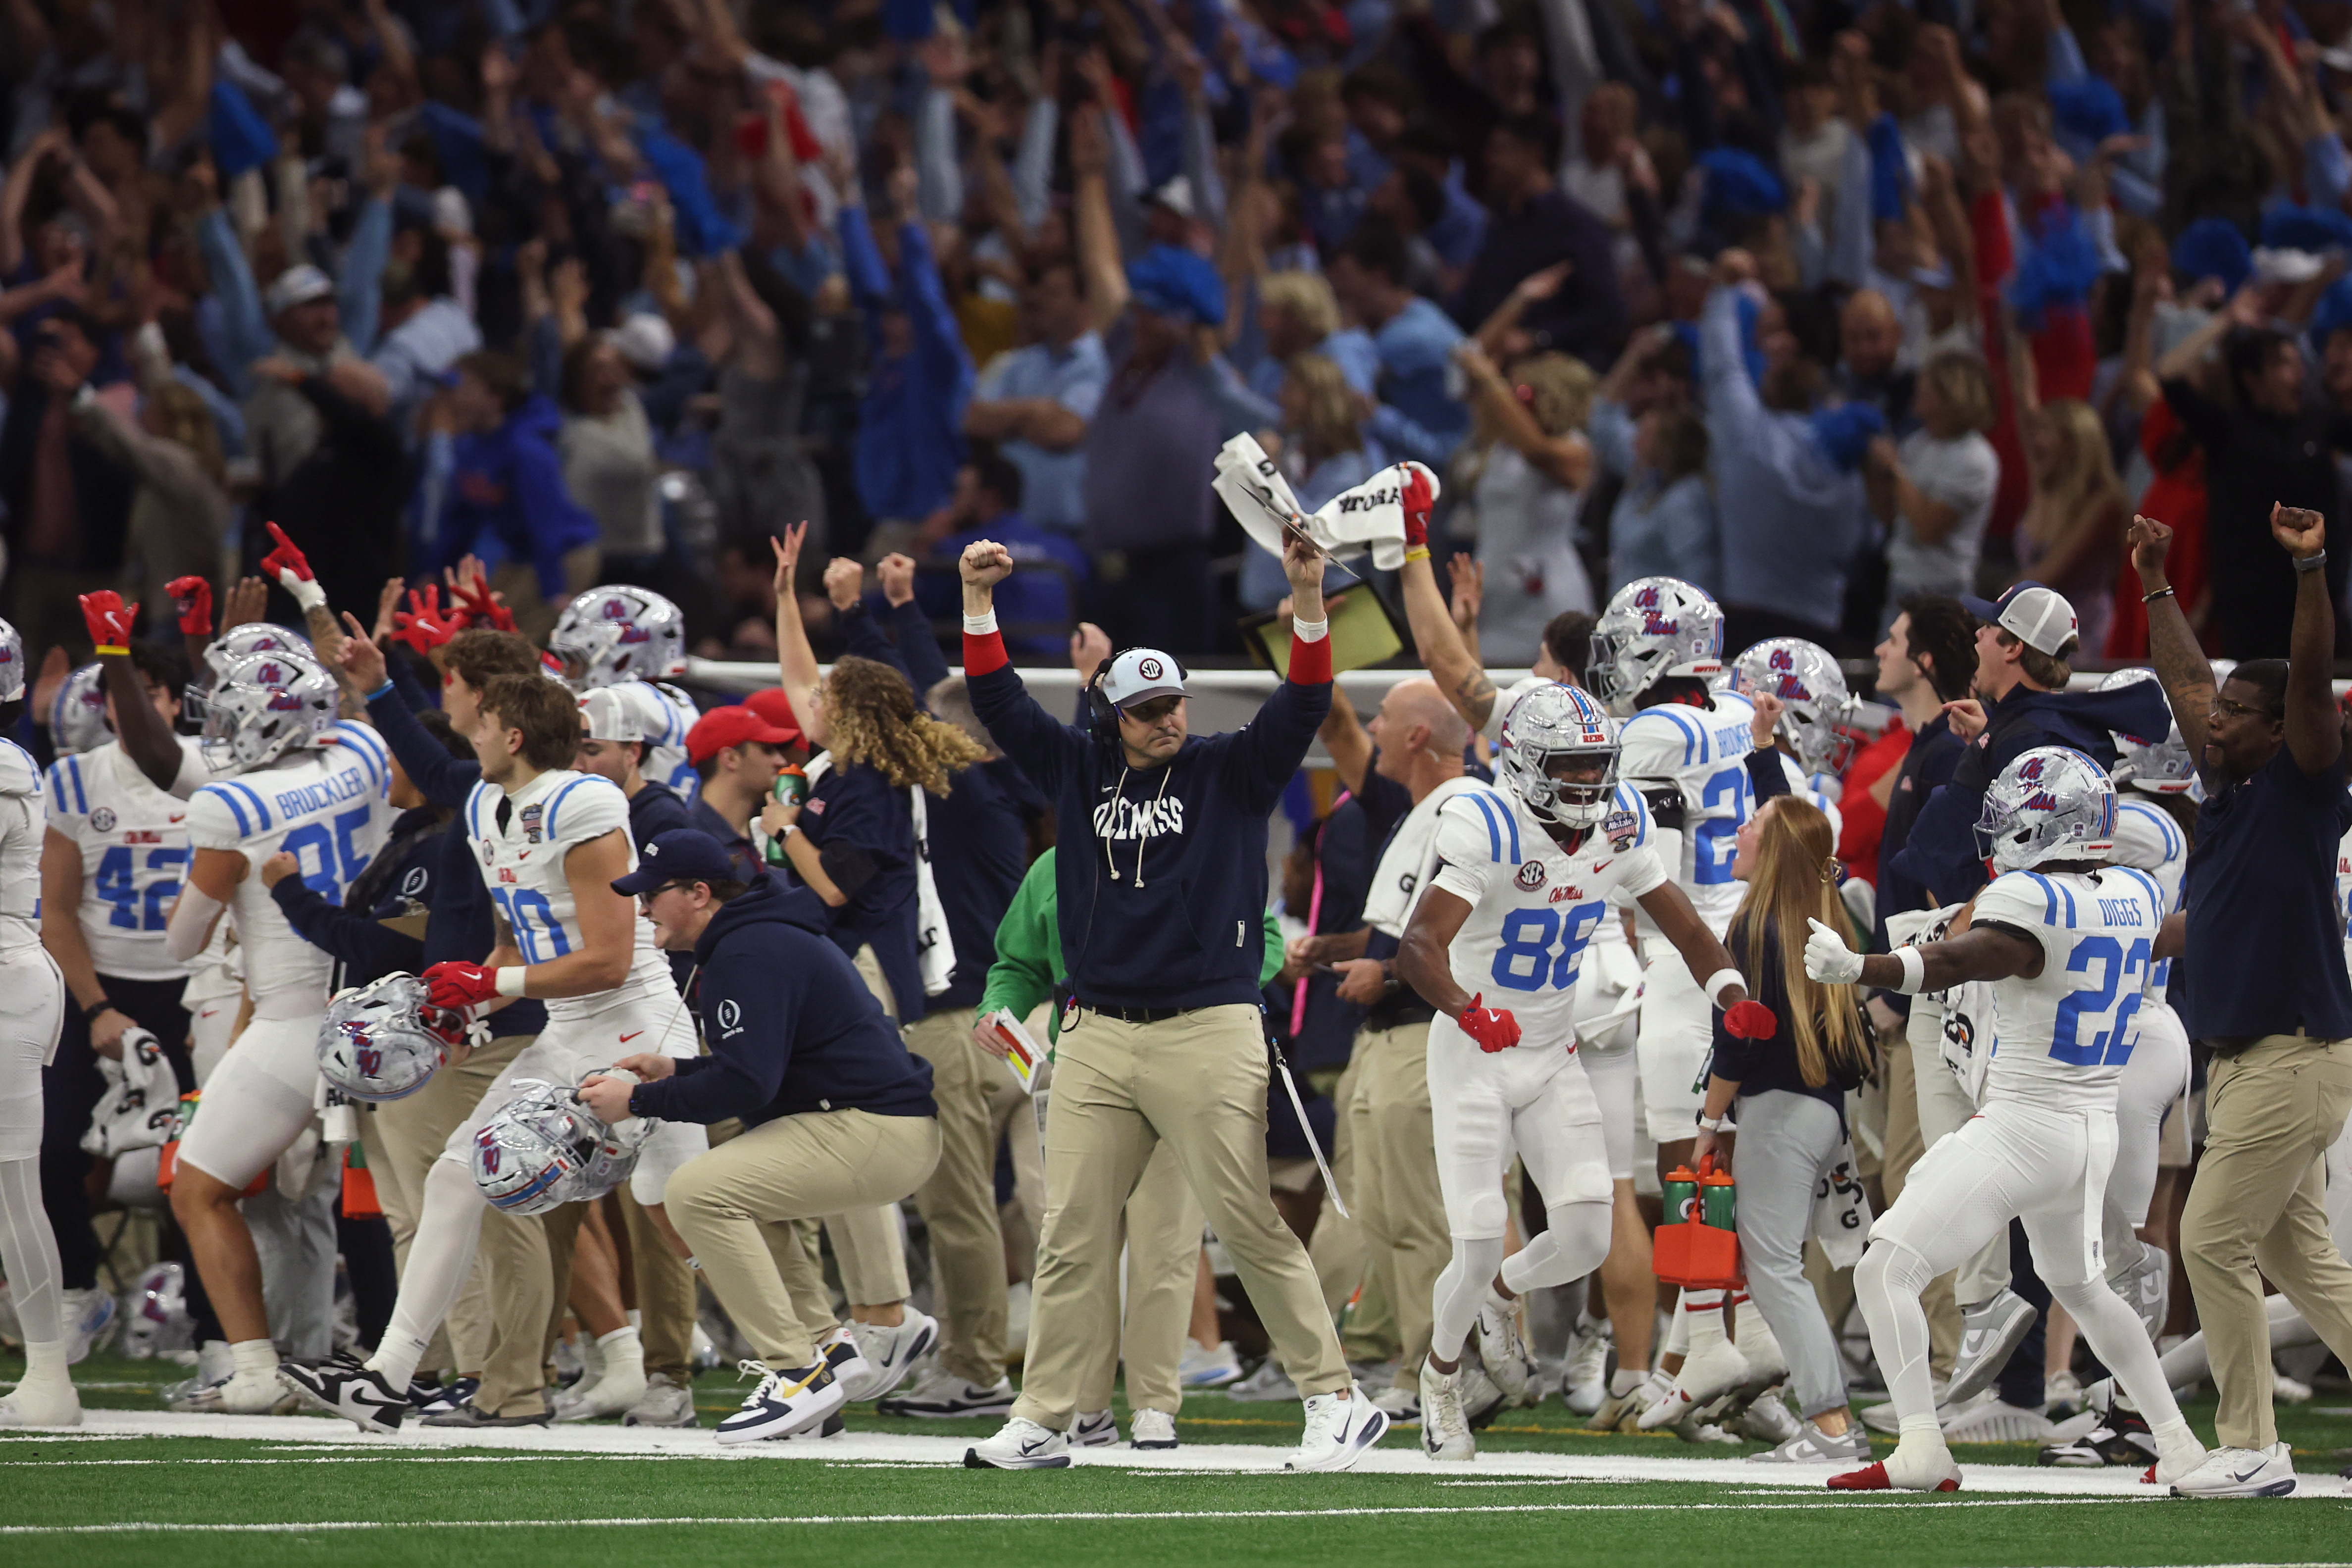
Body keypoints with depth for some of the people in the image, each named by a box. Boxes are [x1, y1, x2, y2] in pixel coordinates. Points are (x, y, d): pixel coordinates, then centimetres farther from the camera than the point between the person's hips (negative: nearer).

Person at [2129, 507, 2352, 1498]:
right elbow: (2185, 681, 24)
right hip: (2237, 1060, 9)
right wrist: (2157, 583, 28)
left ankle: (2252, 1450, -3)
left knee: (2215, 1240, -9)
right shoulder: (2226, 787, 11)